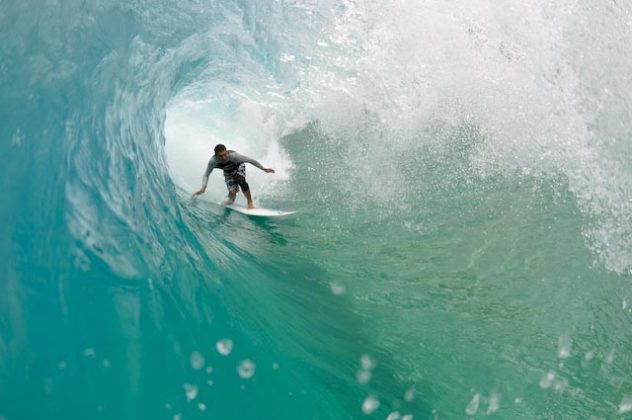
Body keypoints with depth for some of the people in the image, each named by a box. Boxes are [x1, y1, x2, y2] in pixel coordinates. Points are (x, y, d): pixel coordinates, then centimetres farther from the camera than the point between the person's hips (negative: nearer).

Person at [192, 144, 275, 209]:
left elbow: (250, 160, -30)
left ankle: (250, 202, -15)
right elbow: (206, 175, -21)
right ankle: (231, 200, 26)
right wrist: (203, 188, -36)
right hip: (228, 172, 2)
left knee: (241, 180, -33)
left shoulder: (233, 155, -41)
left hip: (239, 166, -2)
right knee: (232, 193, -14)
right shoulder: (213, 161, -35)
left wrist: (264, 169, -24)